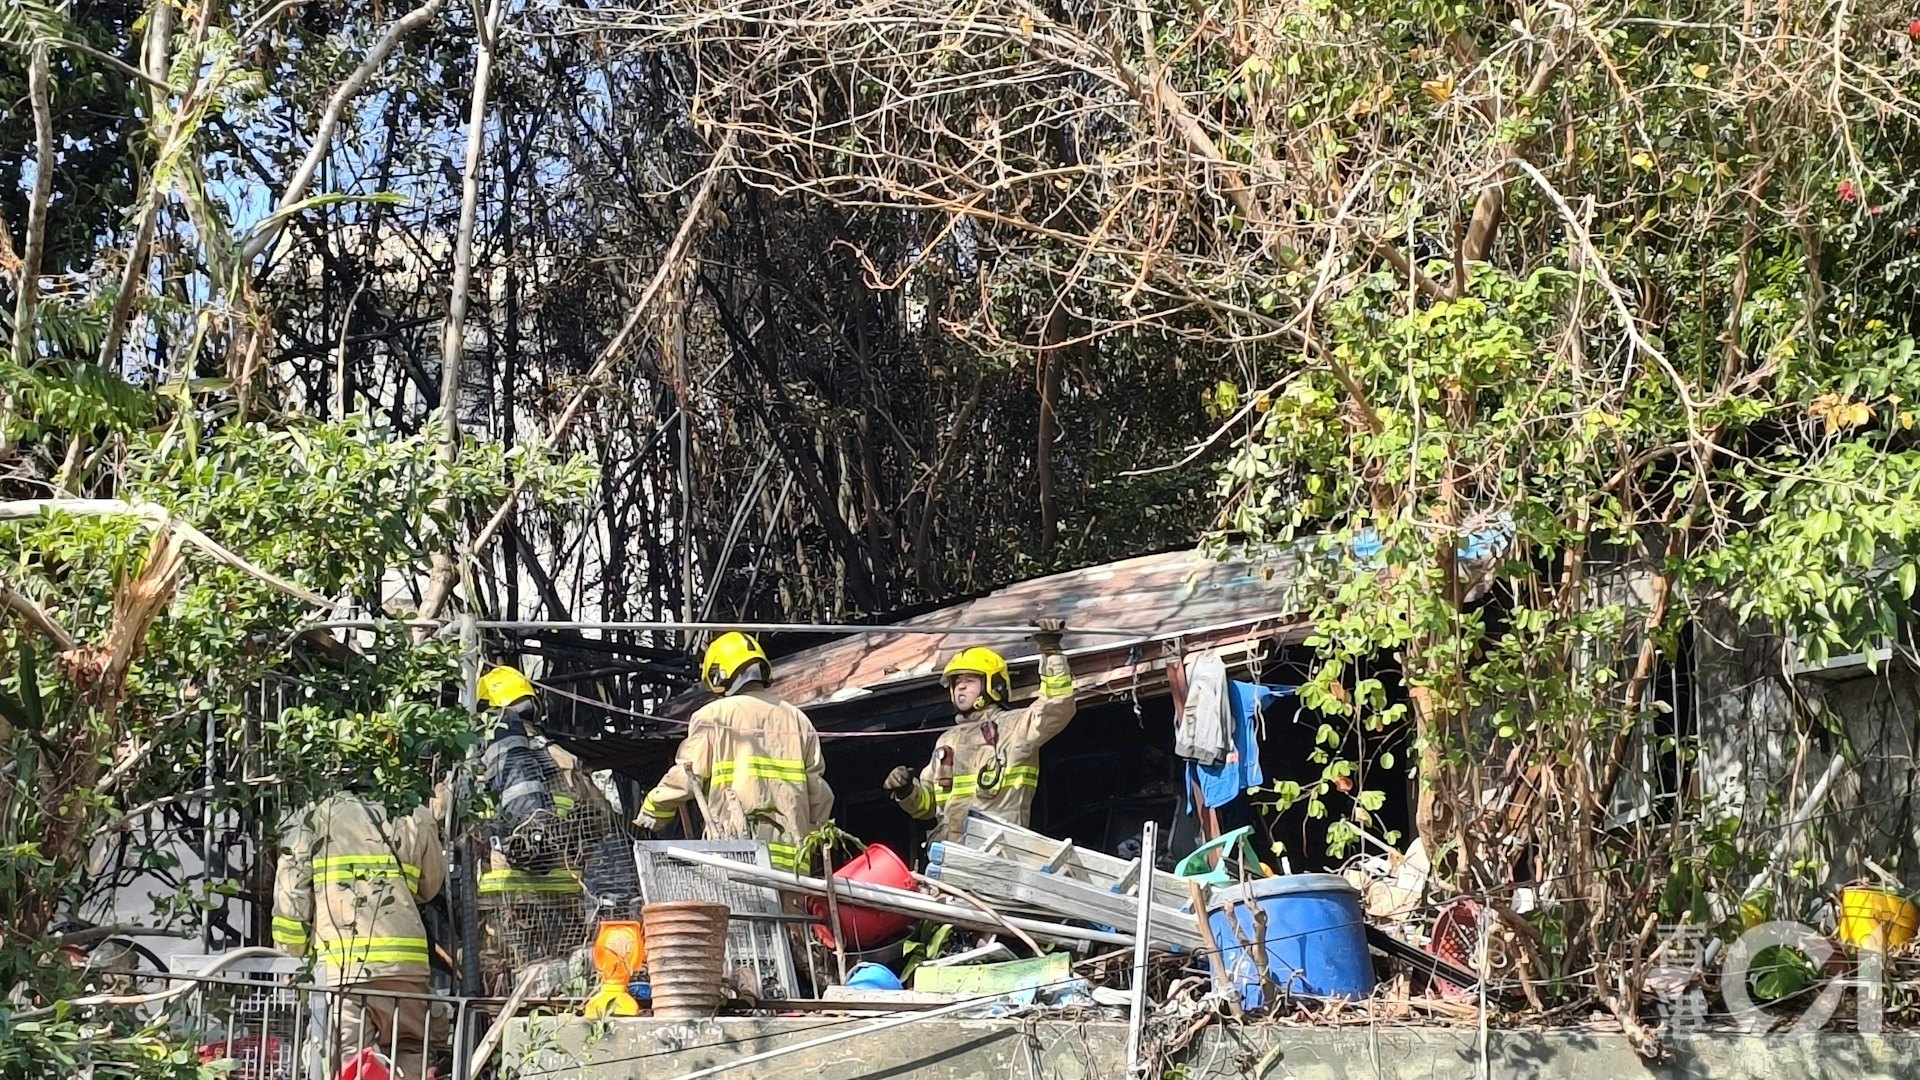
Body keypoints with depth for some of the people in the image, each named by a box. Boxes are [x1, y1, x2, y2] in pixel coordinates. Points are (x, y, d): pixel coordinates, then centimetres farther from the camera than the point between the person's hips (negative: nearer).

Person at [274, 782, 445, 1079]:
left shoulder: (308, 821, 12)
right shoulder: (413, 822, 17)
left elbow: (290, 898, 5)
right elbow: (430, 886, 28)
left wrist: (294, 959, 12)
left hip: (340, 963, -2)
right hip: (405, 963, 2)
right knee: (408, 1051, 13)